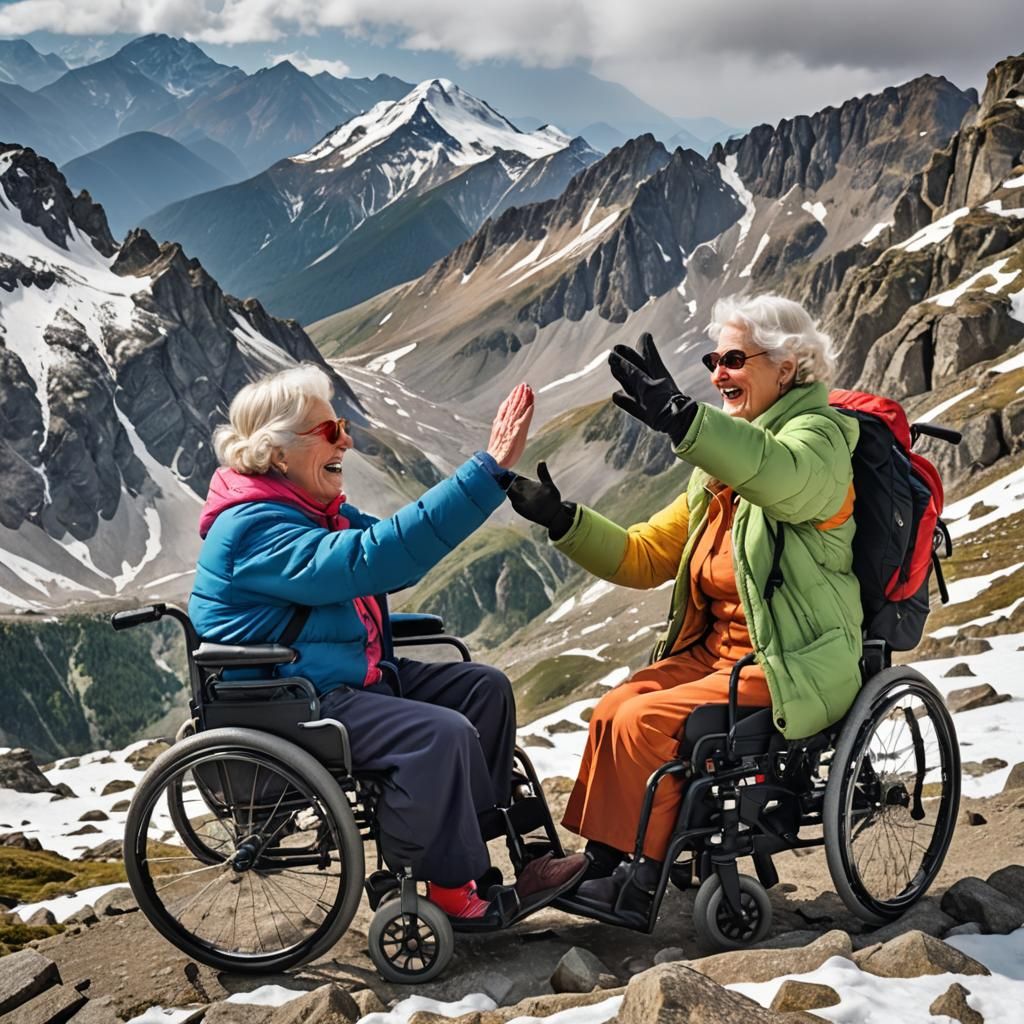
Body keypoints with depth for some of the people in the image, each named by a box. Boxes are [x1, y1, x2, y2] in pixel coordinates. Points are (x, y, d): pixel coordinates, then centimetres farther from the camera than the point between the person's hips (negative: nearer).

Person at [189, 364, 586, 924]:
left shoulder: (324, 512, 13)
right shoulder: (254, 531, -22)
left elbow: (408, 545, 6)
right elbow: (371, 559, -34)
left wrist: (493, 469, -7)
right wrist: (489, 469, -35)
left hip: (356, 677, 11)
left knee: (484, 687, 4)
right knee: (439, 733, -27)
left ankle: (471, 848, 6)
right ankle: (451, 888, -10)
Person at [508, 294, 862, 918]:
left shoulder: (819, 435, -9)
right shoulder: (718, 473, 17)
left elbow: (785, 478, -37)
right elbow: (643, 557, 15)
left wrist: (681, 419, -51)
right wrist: (562, 520, 1)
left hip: (792, 670, -8)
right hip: (713, 649, 8)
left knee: (646, 721, -22)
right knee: (613, 710, -14)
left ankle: (640, 881, -9)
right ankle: (600, 866, -9)